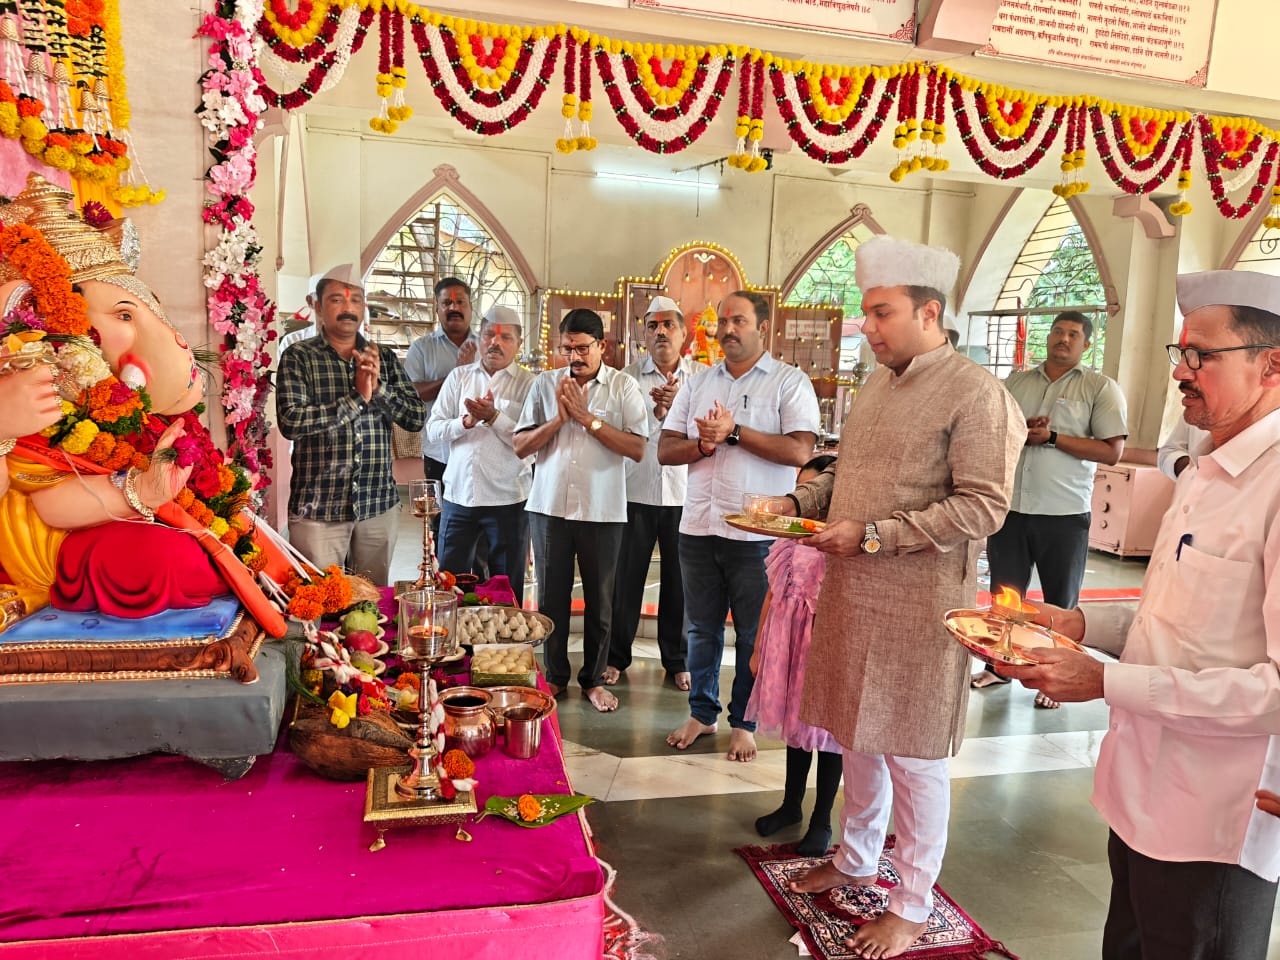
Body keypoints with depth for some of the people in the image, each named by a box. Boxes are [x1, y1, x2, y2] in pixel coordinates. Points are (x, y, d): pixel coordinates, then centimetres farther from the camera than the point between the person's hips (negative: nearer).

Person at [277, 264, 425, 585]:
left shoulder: (384, 358, 8)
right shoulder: (298, 357, -2)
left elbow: (417, 418, 2)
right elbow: (291, 422, -16)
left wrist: (378, 387, -13)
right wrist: (356, 397, -16)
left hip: (379, 506, 4)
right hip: (318, 509, -3)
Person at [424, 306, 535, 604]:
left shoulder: (528, 384, -2)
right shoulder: (458, 377, 9)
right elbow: (433, 430, 3)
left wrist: (494, 417, -20)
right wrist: (466, 421, -14)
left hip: (508, 500, -3)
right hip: (458, 495, 3)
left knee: (507, 588, 10)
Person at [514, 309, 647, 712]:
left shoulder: (623, 387, -1)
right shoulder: (545, 384, 5)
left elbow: (637, 449, -12)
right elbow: (520, 445, 2)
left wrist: (587, 417, -14)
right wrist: (558, 419, -11)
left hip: (603, 511, -1)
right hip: (550, 507, 2)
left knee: (599, 600, 9)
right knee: (551, 597, 10)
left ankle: (594, 679, 25)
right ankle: (554, 676, 27)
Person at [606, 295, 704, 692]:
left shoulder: (701, 377, 4)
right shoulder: (628, 377, 3)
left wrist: (675, 407, -20)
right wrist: (656, 412, -20)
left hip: (683, 494, 1)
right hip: (635, 491, 0)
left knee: (679, 578, 9)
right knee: (626, 576, 8)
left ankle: (677, 659, 25)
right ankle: (616, 656, 23)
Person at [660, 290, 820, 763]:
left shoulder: (790, 382, -3)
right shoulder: (698, 384, 12)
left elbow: (800, 451, -17)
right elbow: (665, 450, 7)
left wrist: (733, 432, -16)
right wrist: (704, 443, -13)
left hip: (757, 533, -4)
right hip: (698, 528, 5)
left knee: (754, 634, 8)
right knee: (702, 627, 15)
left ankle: (744, 722, 24)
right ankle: (701, 712, 31)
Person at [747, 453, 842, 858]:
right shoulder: (792, 540, 1)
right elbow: (774, 595, 8)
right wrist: (758, 648, 11)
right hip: (788, 645, 5)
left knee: (826, 730, 10)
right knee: (795, 723, 20)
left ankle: (822, 820, 28)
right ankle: (791, 804, 40)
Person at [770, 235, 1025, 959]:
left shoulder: (976, 395, -13)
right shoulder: (879, 384, 12)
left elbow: (983, 507, -19)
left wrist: (873, 534, -21)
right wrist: (797, 502, 3)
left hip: (918, 603, -7)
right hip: (853, 592, 7)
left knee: (912, 756, 5)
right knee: (858, 736, 19)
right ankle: (856, 859, 40)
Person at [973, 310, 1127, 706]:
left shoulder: (1100, 388, 0)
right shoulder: (1016, 381, 12)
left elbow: (1112, 451, -8)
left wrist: (1051, 437, -15)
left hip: (1064, 513, -3)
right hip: (1009, 506, 3)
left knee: (1060, 601, 8)